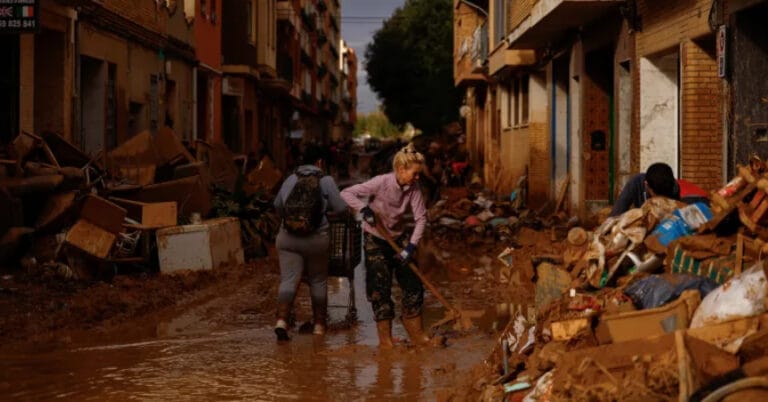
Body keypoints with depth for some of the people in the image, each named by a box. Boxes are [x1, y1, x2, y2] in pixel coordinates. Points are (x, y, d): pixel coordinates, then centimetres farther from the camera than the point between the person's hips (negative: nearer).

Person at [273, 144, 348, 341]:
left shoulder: (290, 180, 8)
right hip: (316, 238, -2)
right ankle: (319, 324, 20)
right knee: (318, 281, 13)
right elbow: (341, 208, -5)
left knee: (288, 280, -2)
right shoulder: (326, 181, -3)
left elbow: (277, 205, 17)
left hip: (288, 238, 2)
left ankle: (281, 320, -21)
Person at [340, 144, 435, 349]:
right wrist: (364, 209, -38)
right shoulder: (381, 182, -24)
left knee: (413, 284, 4)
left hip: (398, 237, 5)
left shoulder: (413, 188, -12)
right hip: (375, 240, -5)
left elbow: (421, 218, -13)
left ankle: (416, 333, 17)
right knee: (380, 289, -3)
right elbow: (347, 193, -24)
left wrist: (411, 246, -23)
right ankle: (385, 338, 8)